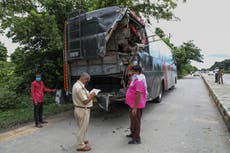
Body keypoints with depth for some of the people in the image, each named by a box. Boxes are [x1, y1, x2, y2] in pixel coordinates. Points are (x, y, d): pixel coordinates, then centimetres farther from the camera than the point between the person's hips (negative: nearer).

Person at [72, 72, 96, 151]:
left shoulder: (76, 84, 7)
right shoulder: (80, 87, -26)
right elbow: (85, 101, -26)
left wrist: (89, 94, 7)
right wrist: (92, 96, -12)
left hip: (79, 109, 10)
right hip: (82, 110, -10)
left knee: (83, 127, 25)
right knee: (83, 128, 5)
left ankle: (83, 140, 43)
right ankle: (81, 146, 19)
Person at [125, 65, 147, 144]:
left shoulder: (139, 81, -23)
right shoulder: (136, 80, 12)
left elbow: (138, 95, -27)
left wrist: (135, 108, -27)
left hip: (136, 106, -10)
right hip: (133, 104, 10)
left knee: (136, 121, 2)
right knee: (132, 119, 23)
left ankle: (137, 139, 16)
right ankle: (133, 133, 41)